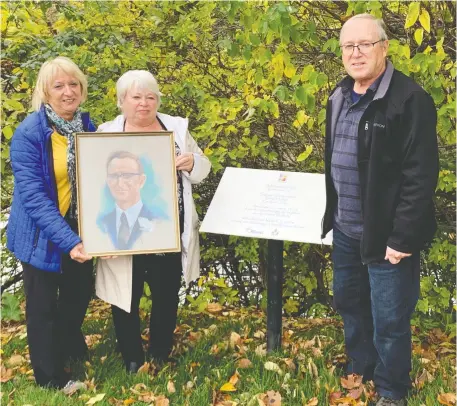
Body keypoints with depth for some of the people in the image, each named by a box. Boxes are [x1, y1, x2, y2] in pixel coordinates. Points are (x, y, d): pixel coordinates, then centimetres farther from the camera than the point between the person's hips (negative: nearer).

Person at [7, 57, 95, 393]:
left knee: (80, 293, 23)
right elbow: (33, 195, -26)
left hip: (80, 227, 6)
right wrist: (67, 240, -34)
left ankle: (71, 347, 51)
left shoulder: (88, 127, -2)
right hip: (44, 233, -6)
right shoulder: (29, 134, -21)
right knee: (43, 306, 10)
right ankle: (51, 376, 30)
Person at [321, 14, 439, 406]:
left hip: (386, 234, -7)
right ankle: (359, 372, 44)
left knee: (389, 319, 4)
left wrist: (403, 238, -21)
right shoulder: (339, 97, 8)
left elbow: (420, 176, -20)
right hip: (346, 230, 8)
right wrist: (331, 214, 15)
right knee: (349, 303, 22)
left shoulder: (409, 99, -17)